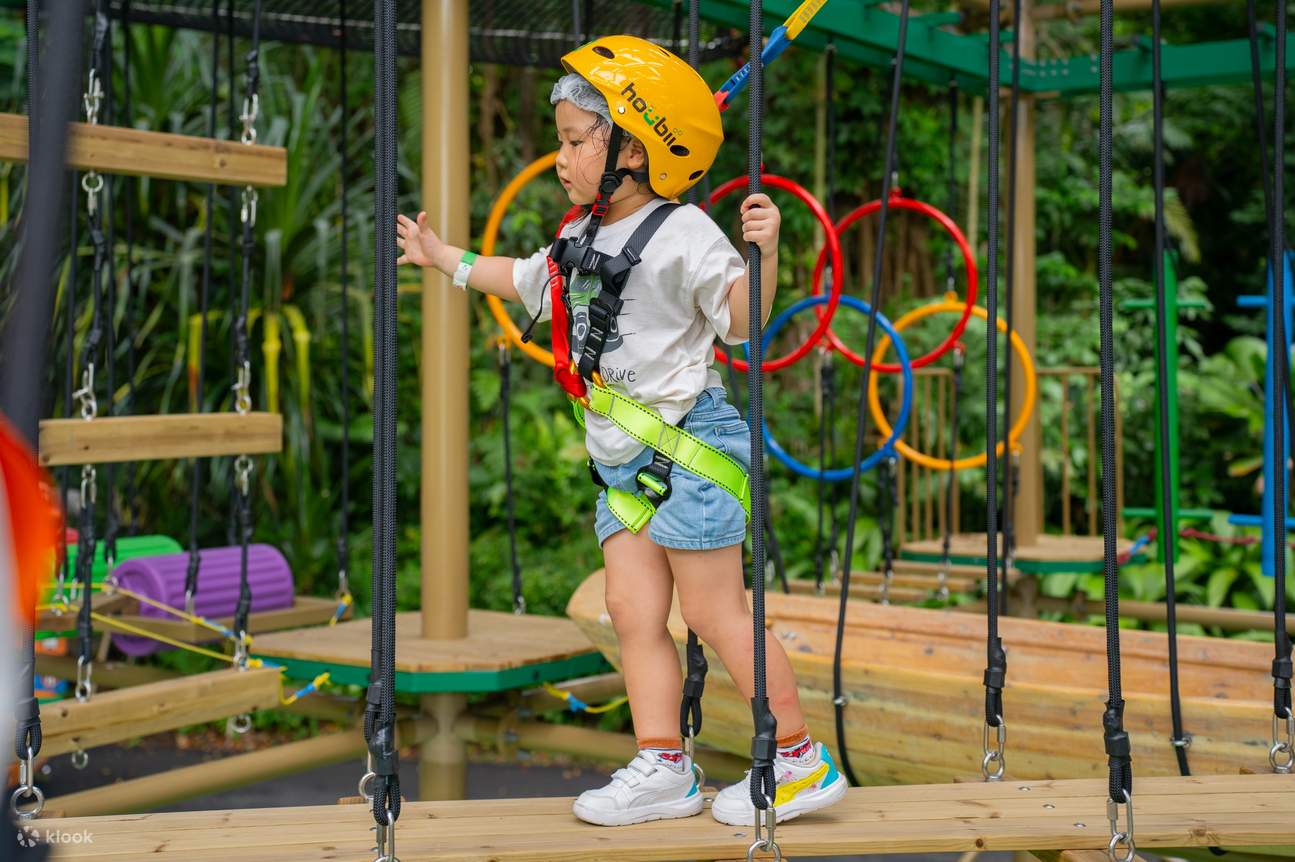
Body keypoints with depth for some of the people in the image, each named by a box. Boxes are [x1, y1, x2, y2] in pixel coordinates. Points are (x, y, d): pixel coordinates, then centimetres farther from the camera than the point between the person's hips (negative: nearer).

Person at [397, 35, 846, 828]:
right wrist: (445, 257, 39)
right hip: (624, 461, 8)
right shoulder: (582, 238, 13)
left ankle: (802, 761, 6)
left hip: (688, 445, -8)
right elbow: (527, 280, 32)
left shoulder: (684, 235, -11)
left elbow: (742, 321, -16)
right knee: (634, 613, 4)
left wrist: (764, 254, -32)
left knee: (717, 614, -5)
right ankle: (664, 770, 11)